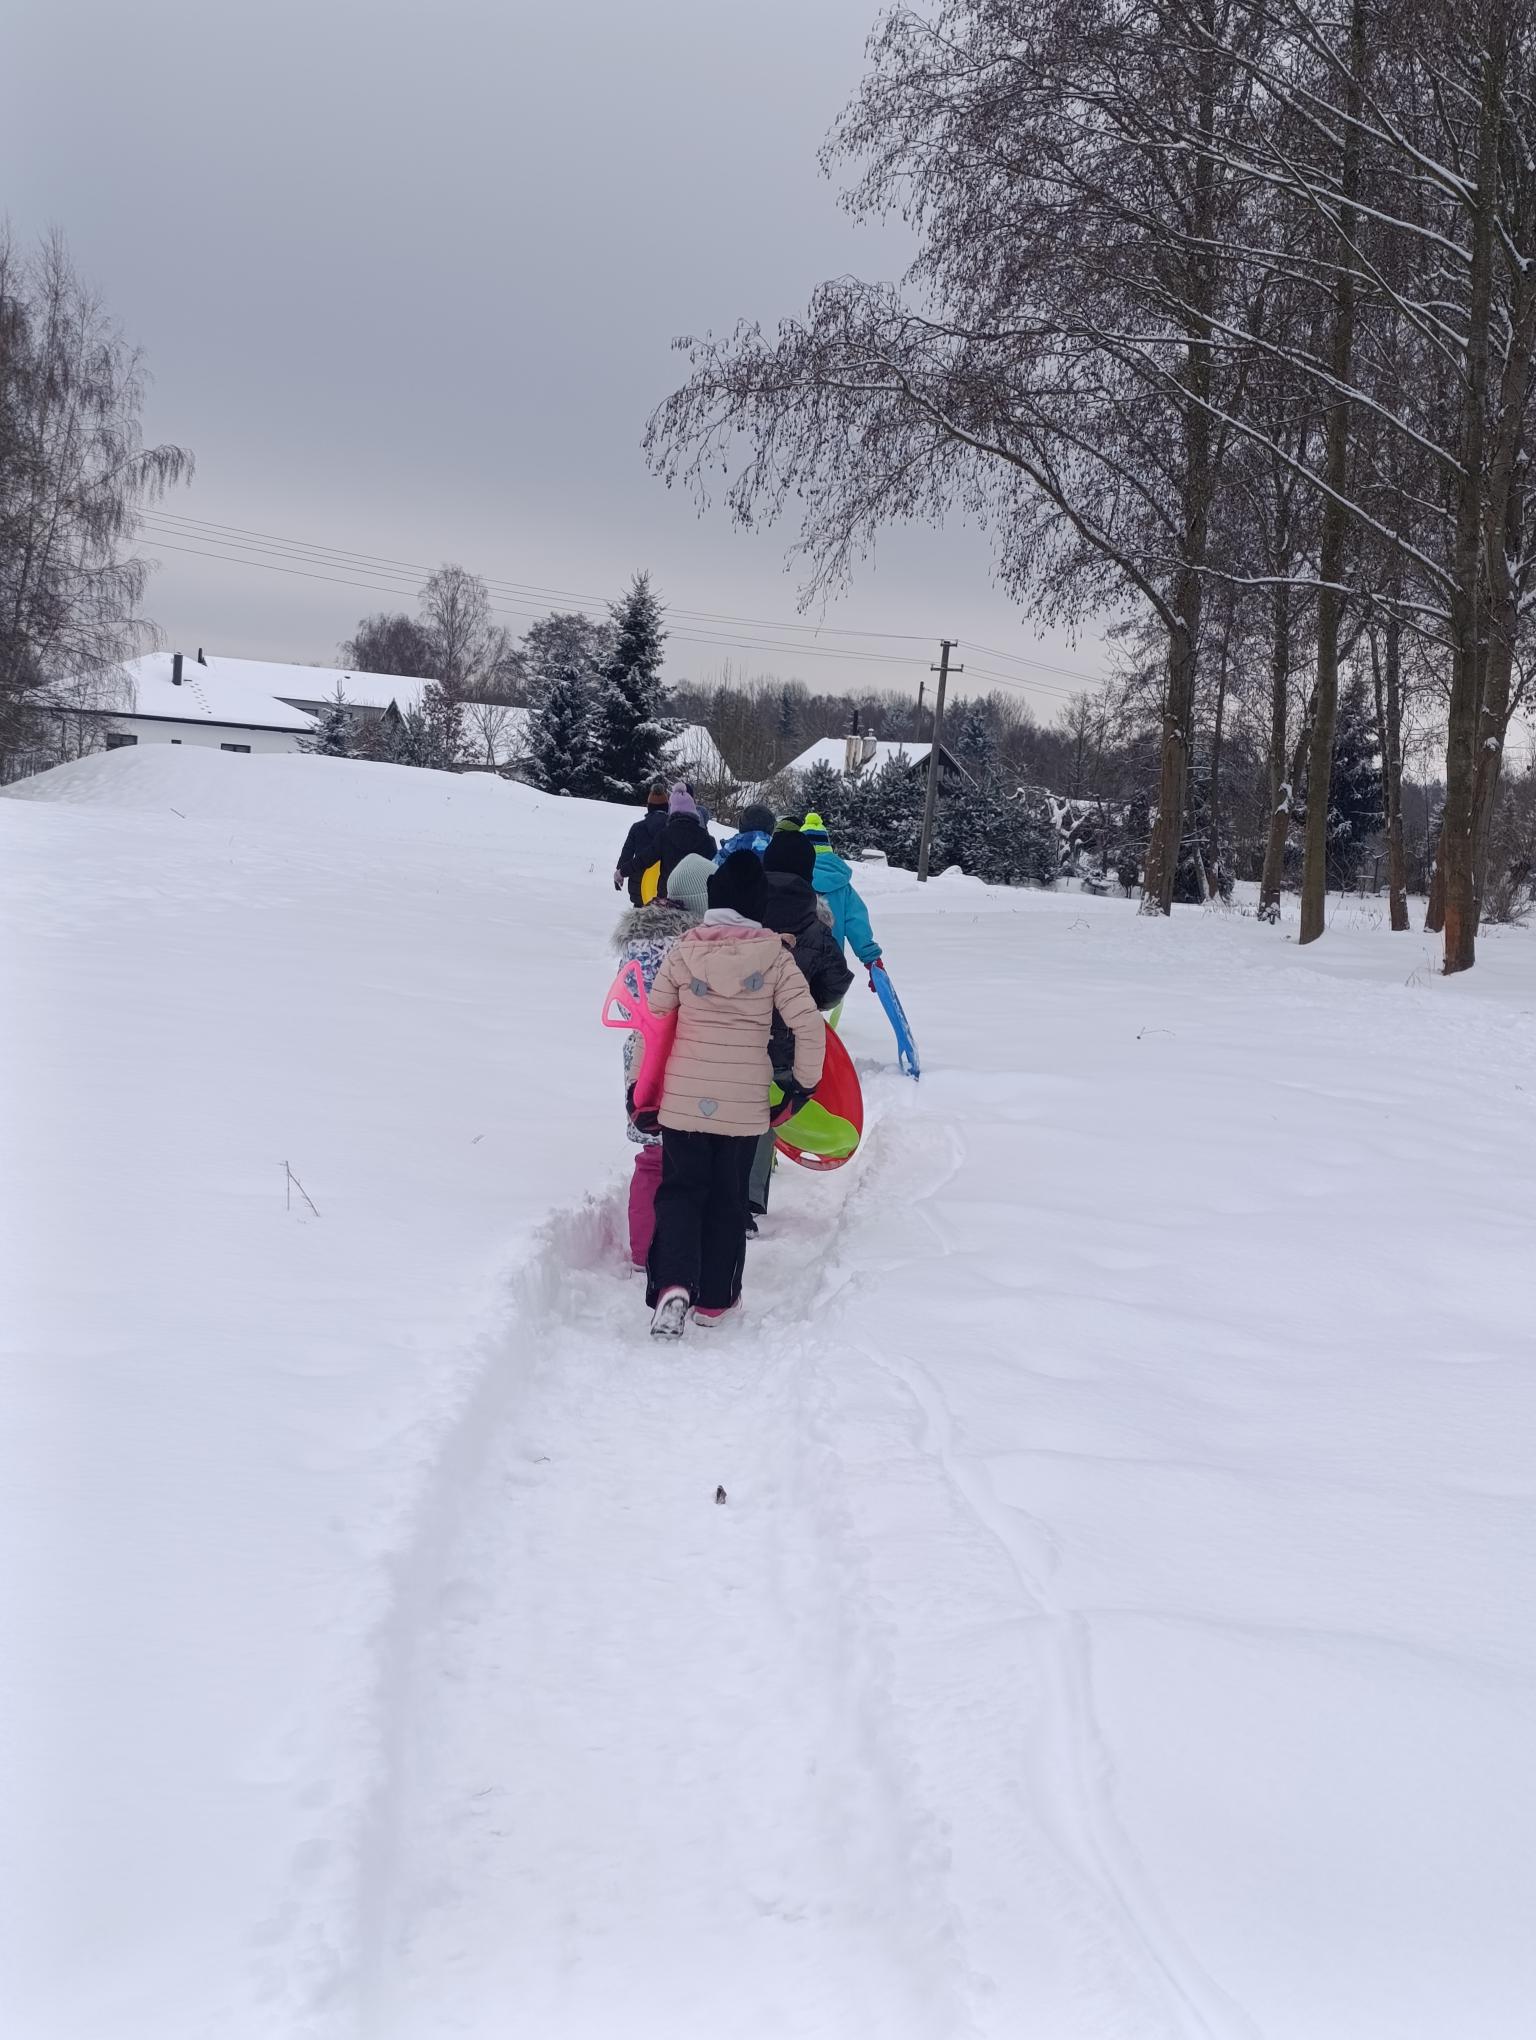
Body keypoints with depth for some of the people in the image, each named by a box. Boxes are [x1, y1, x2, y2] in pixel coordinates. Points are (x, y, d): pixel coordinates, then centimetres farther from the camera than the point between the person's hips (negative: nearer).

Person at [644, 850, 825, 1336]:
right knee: (728, 1197, 15)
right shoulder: (775, 957, -7)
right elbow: (809, 1027, -10)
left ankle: (673, 1285, -11)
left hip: (683, 1097, 0)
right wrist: (805, 1080, 6)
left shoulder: (683, 952, -5)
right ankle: (714, 1299, 22)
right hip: (745, 1103, 0)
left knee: (681, 1189, 10)